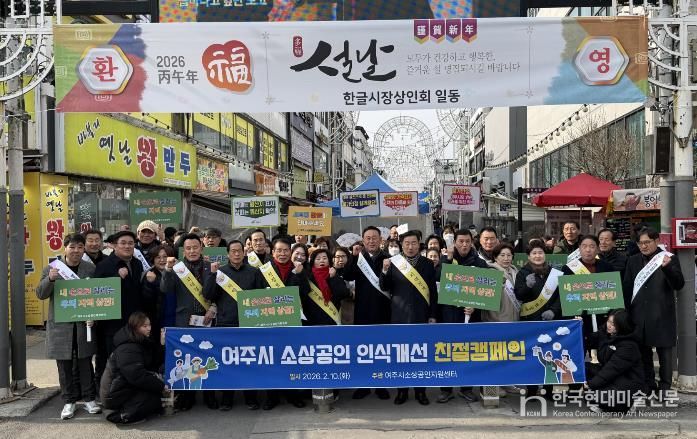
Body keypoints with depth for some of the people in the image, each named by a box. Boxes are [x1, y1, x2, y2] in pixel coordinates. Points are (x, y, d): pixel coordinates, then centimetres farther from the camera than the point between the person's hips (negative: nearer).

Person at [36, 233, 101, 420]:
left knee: (85, 362, 8)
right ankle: (69, 401, 19)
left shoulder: (91, 269, 2)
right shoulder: (51, 269, 0)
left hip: (84, 324, 0)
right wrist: (50, 279, -24)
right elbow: (41, 294, -4)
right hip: (61, 326, 0)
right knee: (65, 365, 7)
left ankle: (89, 398, 19)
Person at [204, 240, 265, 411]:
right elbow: (208, 295, -1)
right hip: (225, 323, 0)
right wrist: (212, 274, -11)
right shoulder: (220, 271, 8)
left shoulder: (254, 272, 8)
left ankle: (251, 397, 14)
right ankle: (227, 398, 16)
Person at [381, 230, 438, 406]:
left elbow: (433, 292, 4)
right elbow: (384, 288, 0)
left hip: (421, 316, 0)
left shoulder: (428, 264, 3)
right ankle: (402, 390, 17)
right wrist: (385, 271, -17)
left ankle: (420, 390, 18)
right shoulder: (394, 263, 2)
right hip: (400, 316, 0)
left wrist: (432, 316, 0)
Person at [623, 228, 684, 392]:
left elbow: (679, 284, -10)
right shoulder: (633, 260, 8)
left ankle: (665, 386, 15)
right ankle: (648, 385, 23)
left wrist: (667, 267, -27)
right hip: (639, 315, 4)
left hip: (662, 315, -3)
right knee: (643, 351, 11)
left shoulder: (669, 259, -2)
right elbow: (627, 287, 9)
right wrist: (627, 311, 2)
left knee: (664, 352, 5)